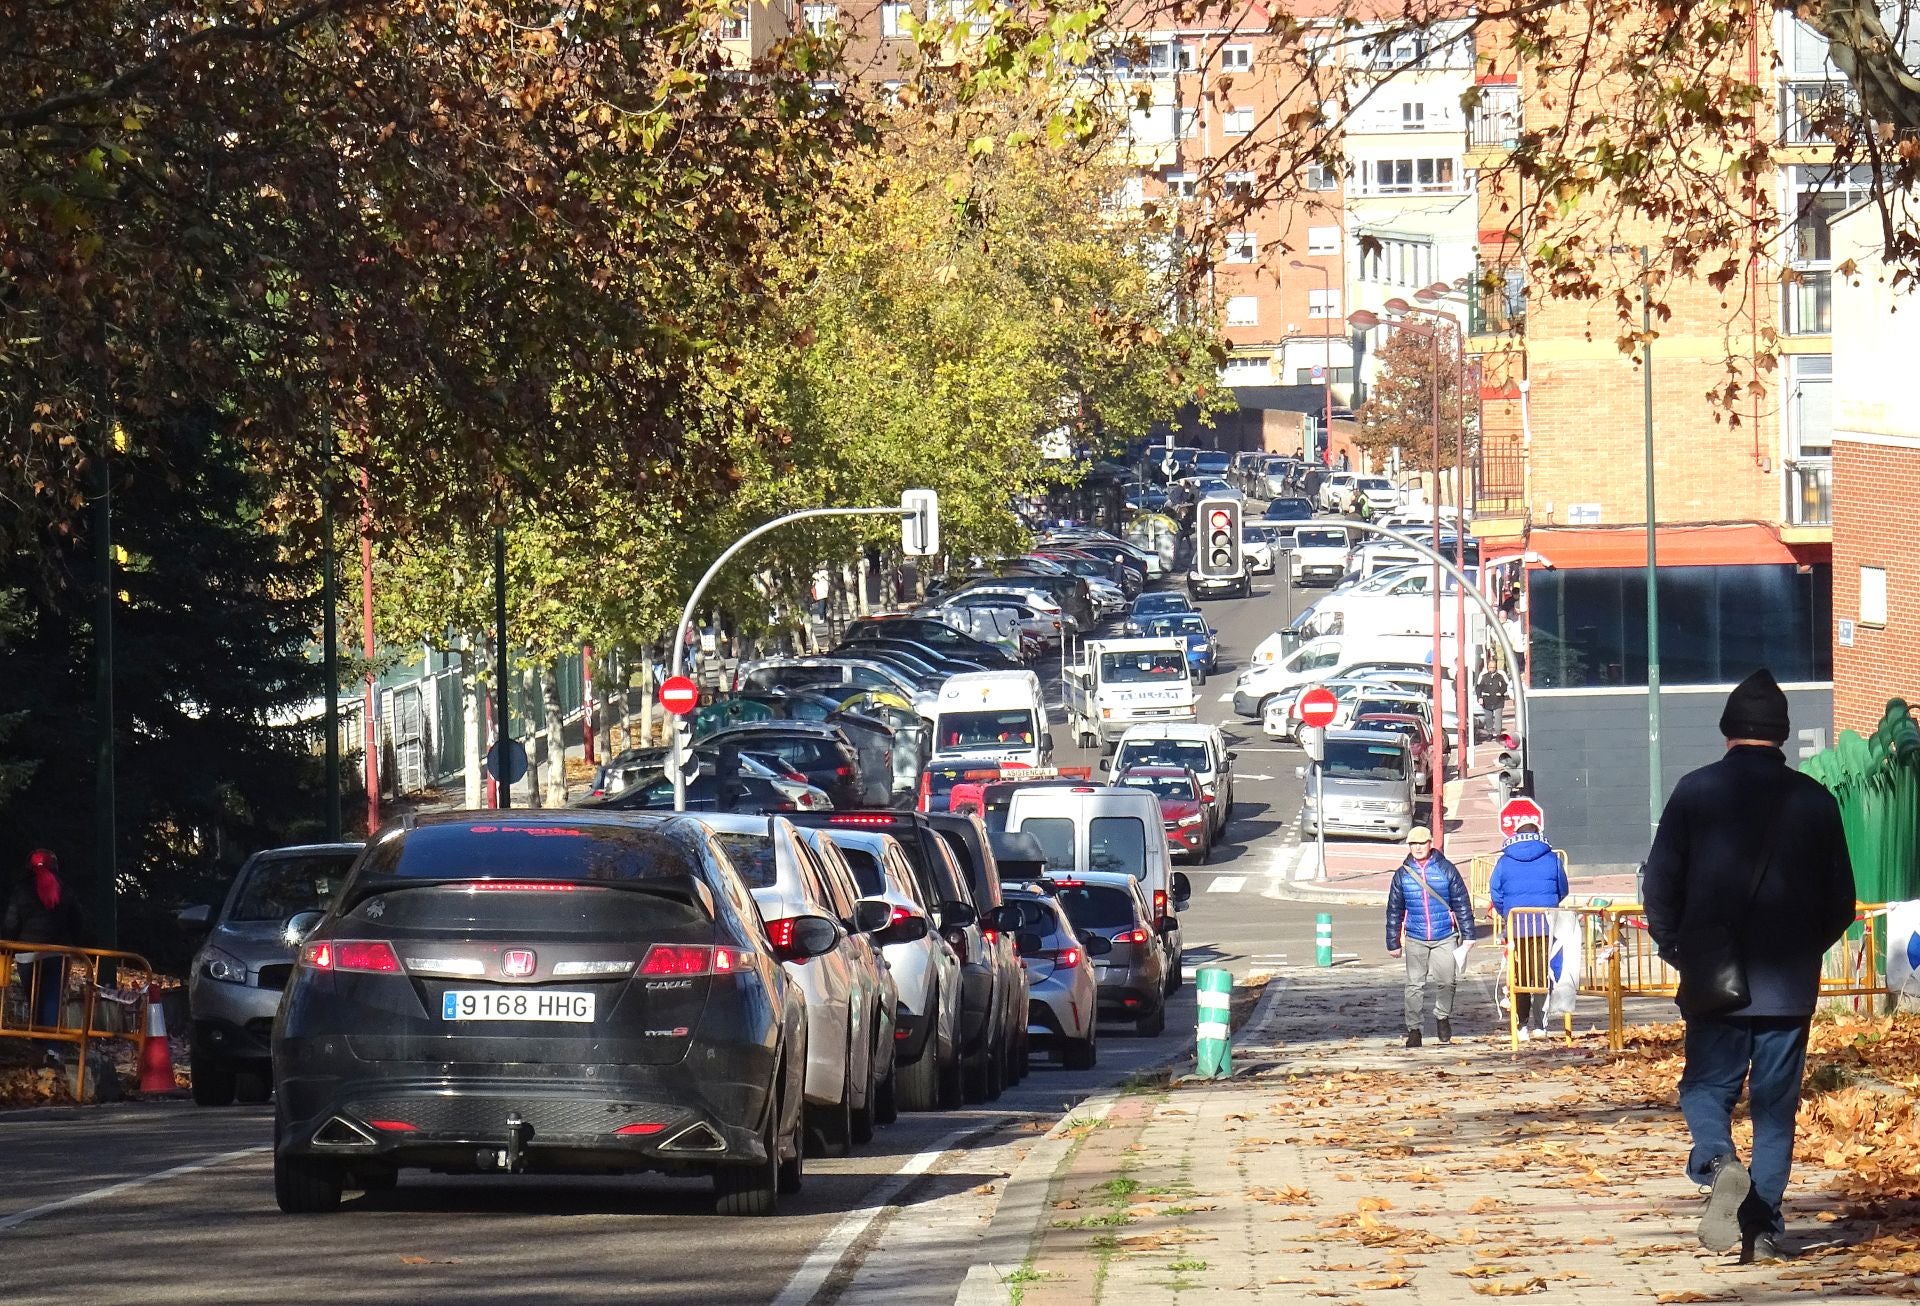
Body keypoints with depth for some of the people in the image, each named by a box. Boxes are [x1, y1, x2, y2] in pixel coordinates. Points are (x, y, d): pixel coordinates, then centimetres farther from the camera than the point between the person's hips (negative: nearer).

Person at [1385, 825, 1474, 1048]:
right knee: (1414, 985, 0)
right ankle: (1413, 1029, 10)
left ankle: (1443, 1017, 20)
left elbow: (1462, 903, 5)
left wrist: (1468, 934, 2)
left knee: (1446, 981, -6)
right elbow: (1394, 911, 12)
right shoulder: (1403, 874, 6)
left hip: (1445, 937, -1)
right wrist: (1393, 943, 11)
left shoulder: (1446, 870, 2)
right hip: (1415, 939, 1)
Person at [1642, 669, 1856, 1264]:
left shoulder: (1696, 791, -4)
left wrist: (1675, 948, 12)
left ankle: (1719, 1164, -21)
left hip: (1713, 983, -1)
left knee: (1707, 1086, 9)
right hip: (1791, 986, 1)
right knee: (1776, 1104, 8)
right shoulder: (1814, 800, 2)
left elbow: (1660, 882, -4)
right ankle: (1764, 1229, 4)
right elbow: (1841, 903, 7)